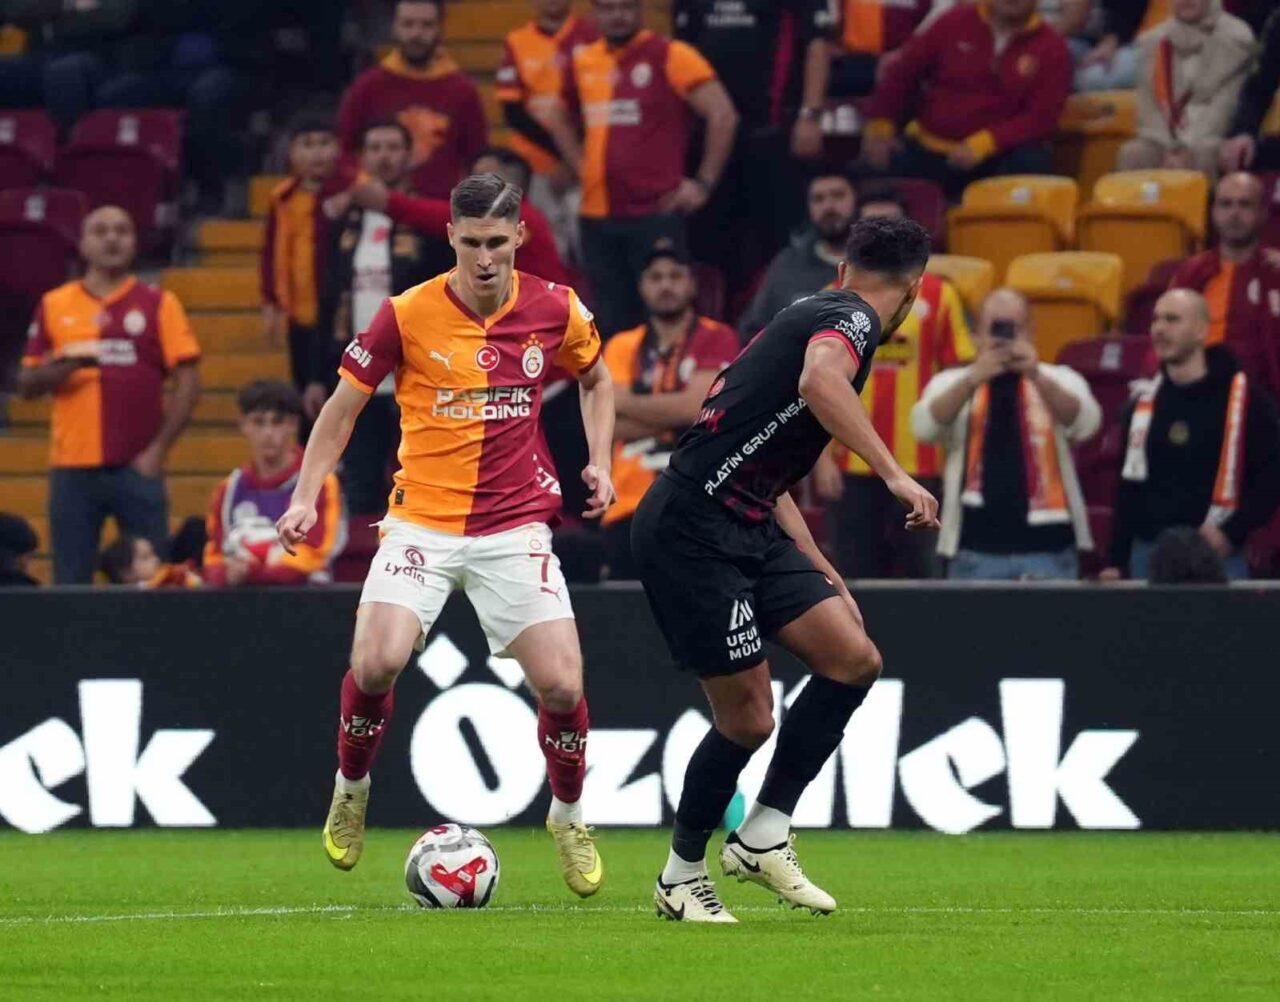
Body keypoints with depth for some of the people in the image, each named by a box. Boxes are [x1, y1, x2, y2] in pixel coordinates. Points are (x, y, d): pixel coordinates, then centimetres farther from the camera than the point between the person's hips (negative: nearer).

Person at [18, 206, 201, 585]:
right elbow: (27, 384, 9)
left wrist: (158, 450, -9)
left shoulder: (159, 304, 4)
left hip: (138, 467, -1)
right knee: (70, 582, 2)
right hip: (72, 467, 1)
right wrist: (59, 368, -13)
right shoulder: (54, 306, 9)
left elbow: (188, 383, 0)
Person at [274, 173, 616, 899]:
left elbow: (597, 379, 20)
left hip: (515, 524, 1)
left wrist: (601, 461, 5)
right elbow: (343, 409, 4)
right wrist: (306, 498, -5)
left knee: (562, 684, -10)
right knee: (378, 661, -23)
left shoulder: (555, 310, -2)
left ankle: (569, 818, 19)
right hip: (422, 519, -1)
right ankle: (351, 790, 8)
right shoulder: (407, 316, -8)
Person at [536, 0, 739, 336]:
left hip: (656, 214, -6)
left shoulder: (670, 56, -6)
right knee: (613, 320, 11)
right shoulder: (583, 62, 12)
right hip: (596, 216, 6)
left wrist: (704, 183, -10)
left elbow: (723, 115, -10)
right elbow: (561, 118, 31)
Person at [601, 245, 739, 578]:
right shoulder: (621, 347, 13)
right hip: (630, 508, 4)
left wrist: (625, 403, -1)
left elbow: (697, 404, -12)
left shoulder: (716, 339, 3)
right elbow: (611, 425, -1)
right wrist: (674, 414, -10)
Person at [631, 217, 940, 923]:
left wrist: (824, 574, 27)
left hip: (748, 526, 10)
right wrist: (893, 473, -35)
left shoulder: (813, 316, 21)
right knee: (747, 719, -5)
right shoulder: (853, 319, -8)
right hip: (691, 529, -10)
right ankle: (682, 877, 14)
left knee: (854, 659, 0)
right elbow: (819, 380, -34)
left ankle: (762, 836, 7)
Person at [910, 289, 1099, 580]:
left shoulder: (1058, 380, 9)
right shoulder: (953, 383, 10)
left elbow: (1084, 423, -12)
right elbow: (925, 426, -11)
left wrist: (1037, 377, -29)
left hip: (1048, 548, 0)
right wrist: (972, 380, -27)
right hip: (976, 549, 0)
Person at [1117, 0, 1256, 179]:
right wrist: (1169, 148, -13)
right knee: (1129, 154, -26)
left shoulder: (1236, 38, -2)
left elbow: (1224, 106, -10)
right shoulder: (1151, 41, 11)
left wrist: (1190, 149, -20)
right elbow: (1148, 107, 5)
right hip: (1165, 137, 4)